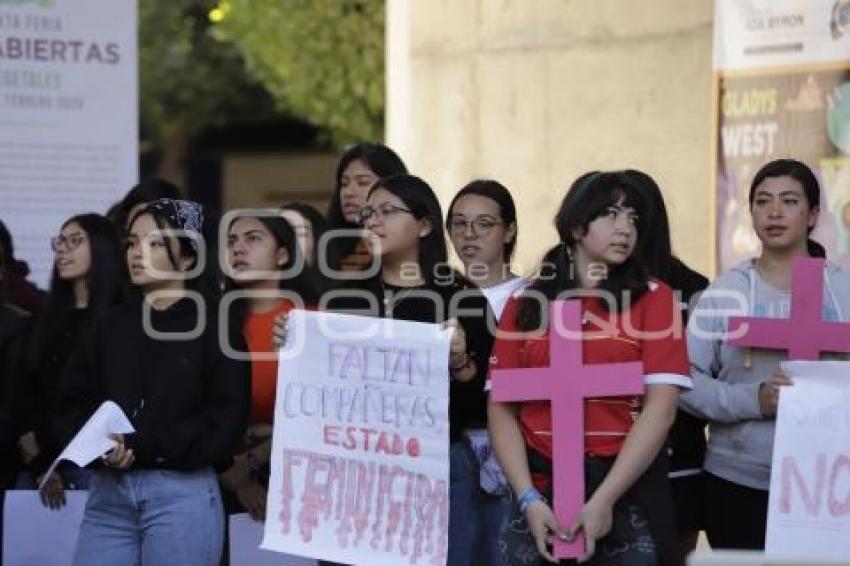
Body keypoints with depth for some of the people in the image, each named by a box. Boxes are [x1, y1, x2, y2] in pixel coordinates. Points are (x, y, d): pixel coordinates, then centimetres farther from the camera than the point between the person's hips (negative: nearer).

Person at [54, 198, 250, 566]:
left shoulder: (215, 327, 1)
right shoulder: (109, 326, 15)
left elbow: (225, 421, -8)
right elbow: (71, 404, 10)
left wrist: (141, 447, -15)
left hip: (182, 493, -4)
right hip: (108, 494, 4)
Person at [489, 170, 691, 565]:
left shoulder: (653, 298, 2)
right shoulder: (526, 302, 7)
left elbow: (660, 409, -6)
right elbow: (502, 408, 4)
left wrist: (603, 500, -14)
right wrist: (529, 499, -9)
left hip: (628, 489, -1)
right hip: (542, 488, 2)